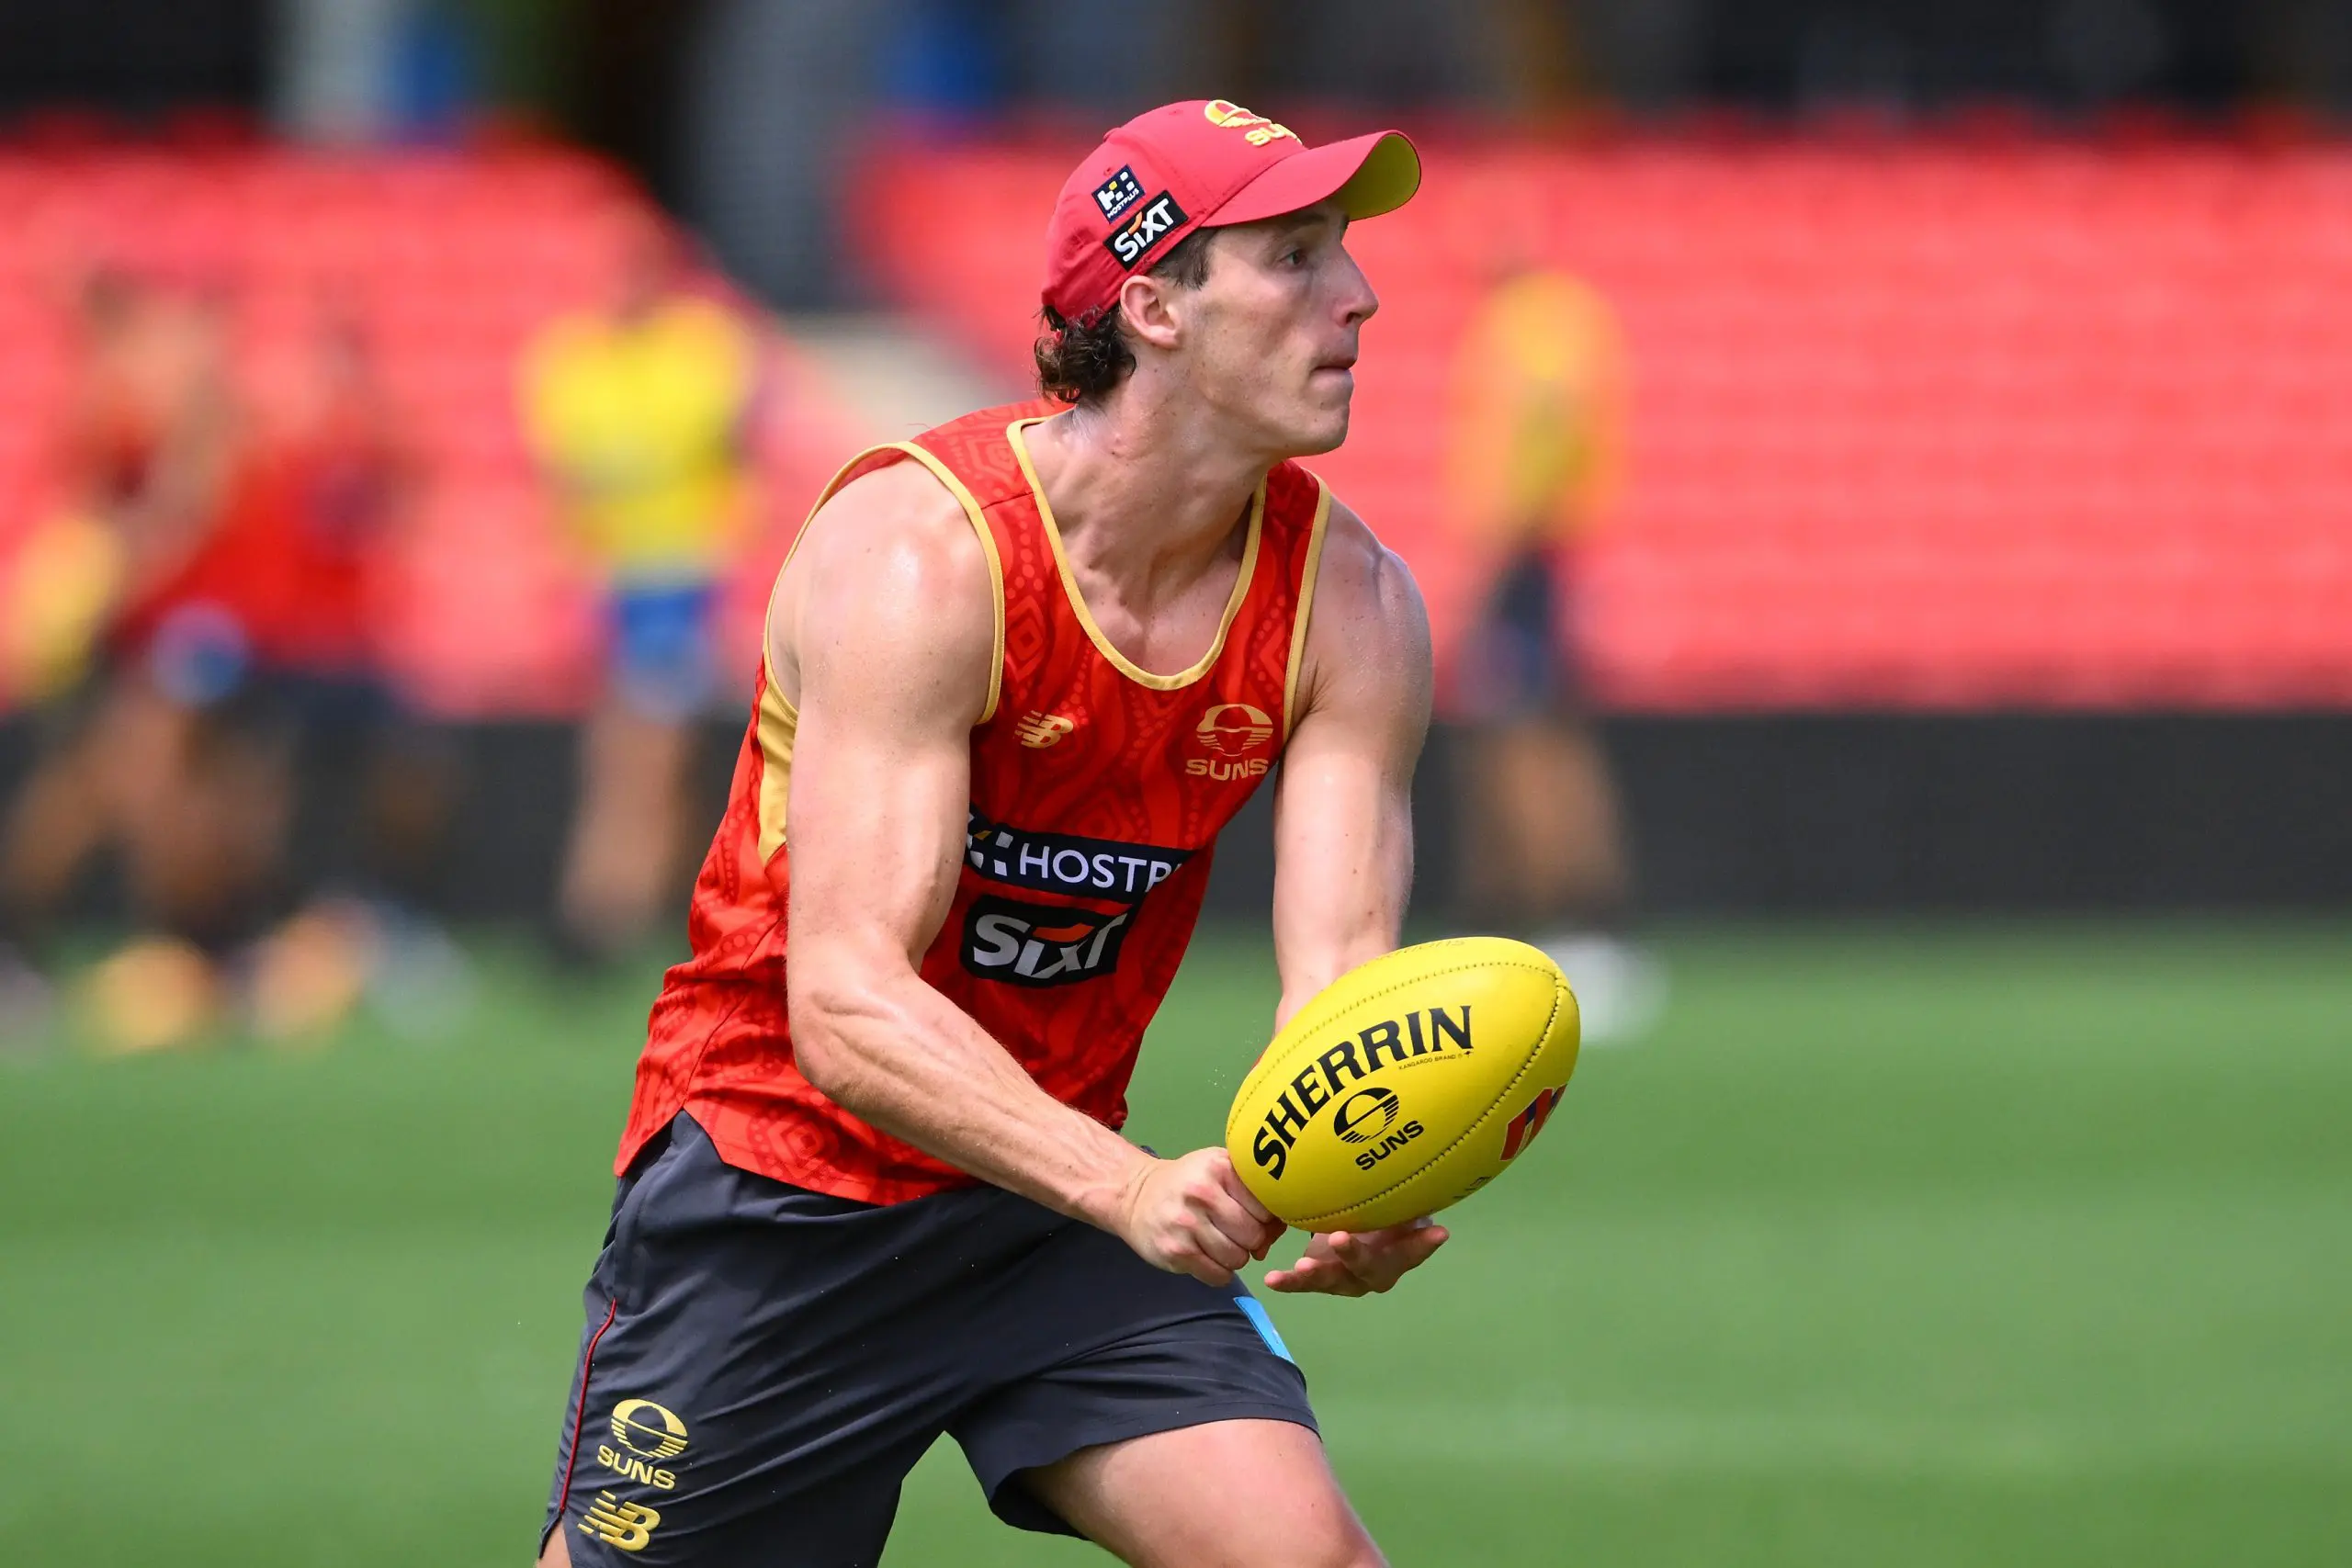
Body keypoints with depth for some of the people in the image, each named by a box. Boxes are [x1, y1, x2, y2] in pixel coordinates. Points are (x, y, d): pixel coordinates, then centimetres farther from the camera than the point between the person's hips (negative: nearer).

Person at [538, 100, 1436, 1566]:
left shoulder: (1350, 605, -9)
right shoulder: (919, 555, -25)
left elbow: (1342, 975, -16)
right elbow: (848, 1007, -33)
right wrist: (1130, 1191, -48)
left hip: (1056, 1168, 4)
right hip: (778, 1193, -4)